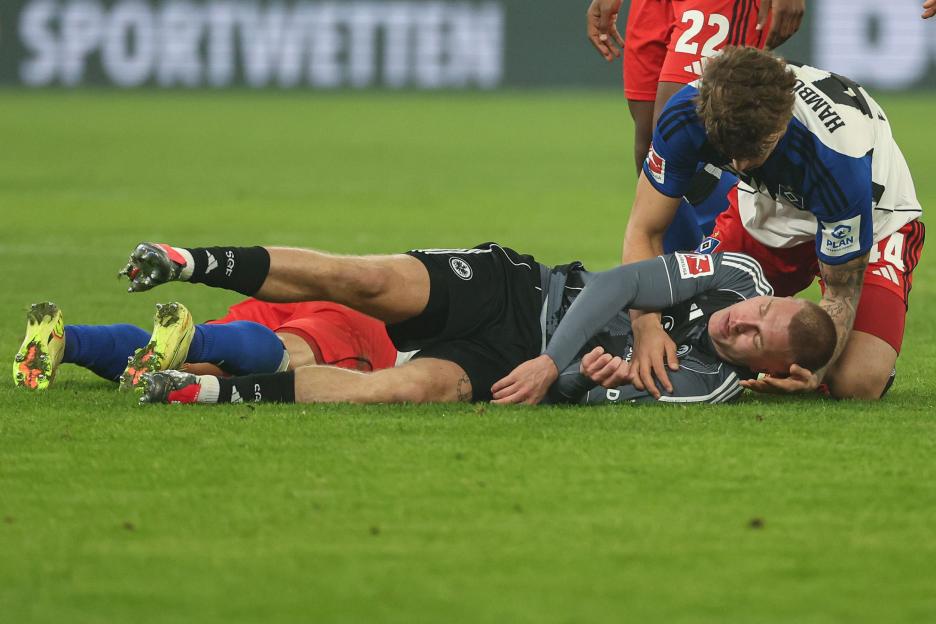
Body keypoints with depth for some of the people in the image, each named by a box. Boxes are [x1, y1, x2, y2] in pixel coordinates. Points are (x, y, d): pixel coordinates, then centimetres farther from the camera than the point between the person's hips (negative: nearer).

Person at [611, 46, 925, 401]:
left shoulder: (838, 156, -40)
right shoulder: (686, 114, -30)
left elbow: (842, 292, -27)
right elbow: (645, 231, -22)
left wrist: (813, 372, -45)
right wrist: (647, 328, -40)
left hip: (872, 222, -4)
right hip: (768, 212, 4)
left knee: (855, 384, -25)